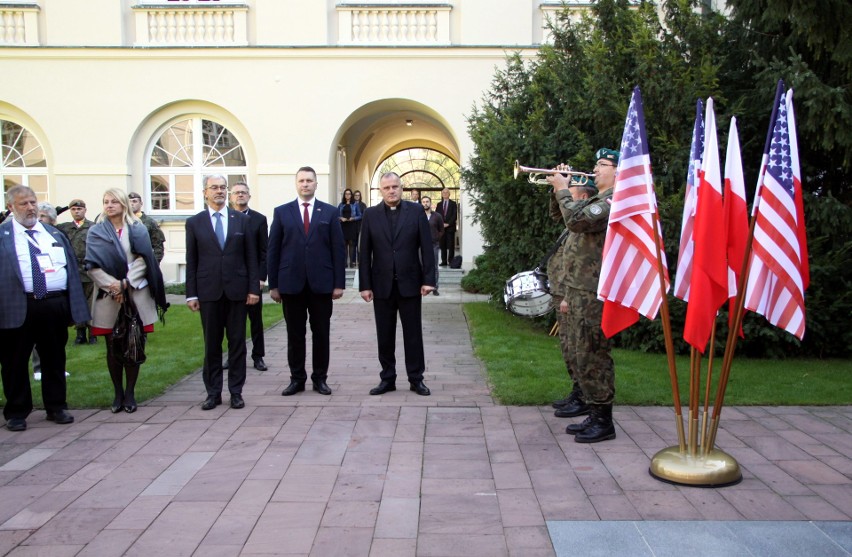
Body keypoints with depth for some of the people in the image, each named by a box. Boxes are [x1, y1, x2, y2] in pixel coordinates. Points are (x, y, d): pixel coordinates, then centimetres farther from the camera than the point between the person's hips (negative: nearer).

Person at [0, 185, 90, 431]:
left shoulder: (55, 234, 15)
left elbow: (72, 269, 14)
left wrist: (75, 306, 8)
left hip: (56, 306, 4)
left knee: (54, 360, 13)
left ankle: (56, 407, 25)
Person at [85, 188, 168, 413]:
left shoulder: (138, 229, 6)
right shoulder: (96, 232, 8)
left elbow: (143, 260, -3)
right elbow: (92, 265, -1)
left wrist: (125, 283, -14)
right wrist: (111, 284, -14)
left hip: (135, 295, -1)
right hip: (108, 298, 1)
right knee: (113, 348, 4)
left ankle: (130, 393, 10)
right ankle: (118, 394, 14)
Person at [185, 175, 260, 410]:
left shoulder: (241, 220, 6)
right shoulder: (194, 223, 5)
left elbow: (251, 256, 5)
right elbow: (191, 261, 4)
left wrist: (253, 288, -2)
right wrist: (191, 294, -1)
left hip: (237, 290, 0)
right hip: (209, 292, 0)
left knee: (237, 342, 5)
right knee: (211, 344, 6)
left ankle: (236, 391, 14)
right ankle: (213, 392, 15)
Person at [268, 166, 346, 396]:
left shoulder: (330, 212, 5)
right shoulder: (282, 212, 6)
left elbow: (338, 249, 2)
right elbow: (273, 250, 5)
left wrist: (339, 283, -4)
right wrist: (273, 284, 0)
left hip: (321, 283, 0)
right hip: (291, 283, 0)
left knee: (321, 334, 6)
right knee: (295, 334, 7)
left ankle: (320, 378, 17)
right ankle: (297, 378, 17)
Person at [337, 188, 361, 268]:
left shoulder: (355, 204, 4)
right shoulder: (341, 205, 10)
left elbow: (359, 216, 2)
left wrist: (353, 218, -13)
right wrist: (341, 218, -9)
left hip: (352, 226, -2)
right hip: (343, 226, 2)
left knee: (352, 243, -3)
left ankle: (352, 261, -1)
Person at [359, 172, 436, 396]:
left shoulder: (416, 211, 0)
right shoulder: (370, 215, 3)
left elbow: (426, 248, -1)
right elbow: (365, 253, 2)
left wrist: (428, 279, -7)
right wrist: (365, 285, -3)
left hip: (410, 283, -1)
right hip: (382, 285, 1)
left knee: (413, 334, 6)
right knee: (385, 335, 7)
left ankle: (416, 379, 15)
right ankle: (387, 378, 18)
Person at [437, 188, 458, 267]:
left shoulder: (453, 204, 5)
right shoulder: (439, 205, 15)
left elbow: (455, 216, -3)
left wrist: (448, 224, -11)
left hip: (450, 227, -3)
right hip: (441, 227, 3)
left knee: (451, 245, -4)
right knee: (443, 245, 3)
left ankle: (451, 261, -2)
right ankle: (444, 261, 6)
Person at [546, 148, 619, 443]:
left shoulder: (614, 200, -14)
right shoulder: (597, 201, 21)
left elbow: (578, 220, -26)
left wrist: (563, 190, -16)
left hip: (594, 294, -11)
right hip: (581, 291, 11)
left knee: (592, 357, -5)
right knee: (579, 354, 15)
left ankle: (604, 422, 4)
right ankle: (594, 416, 24)